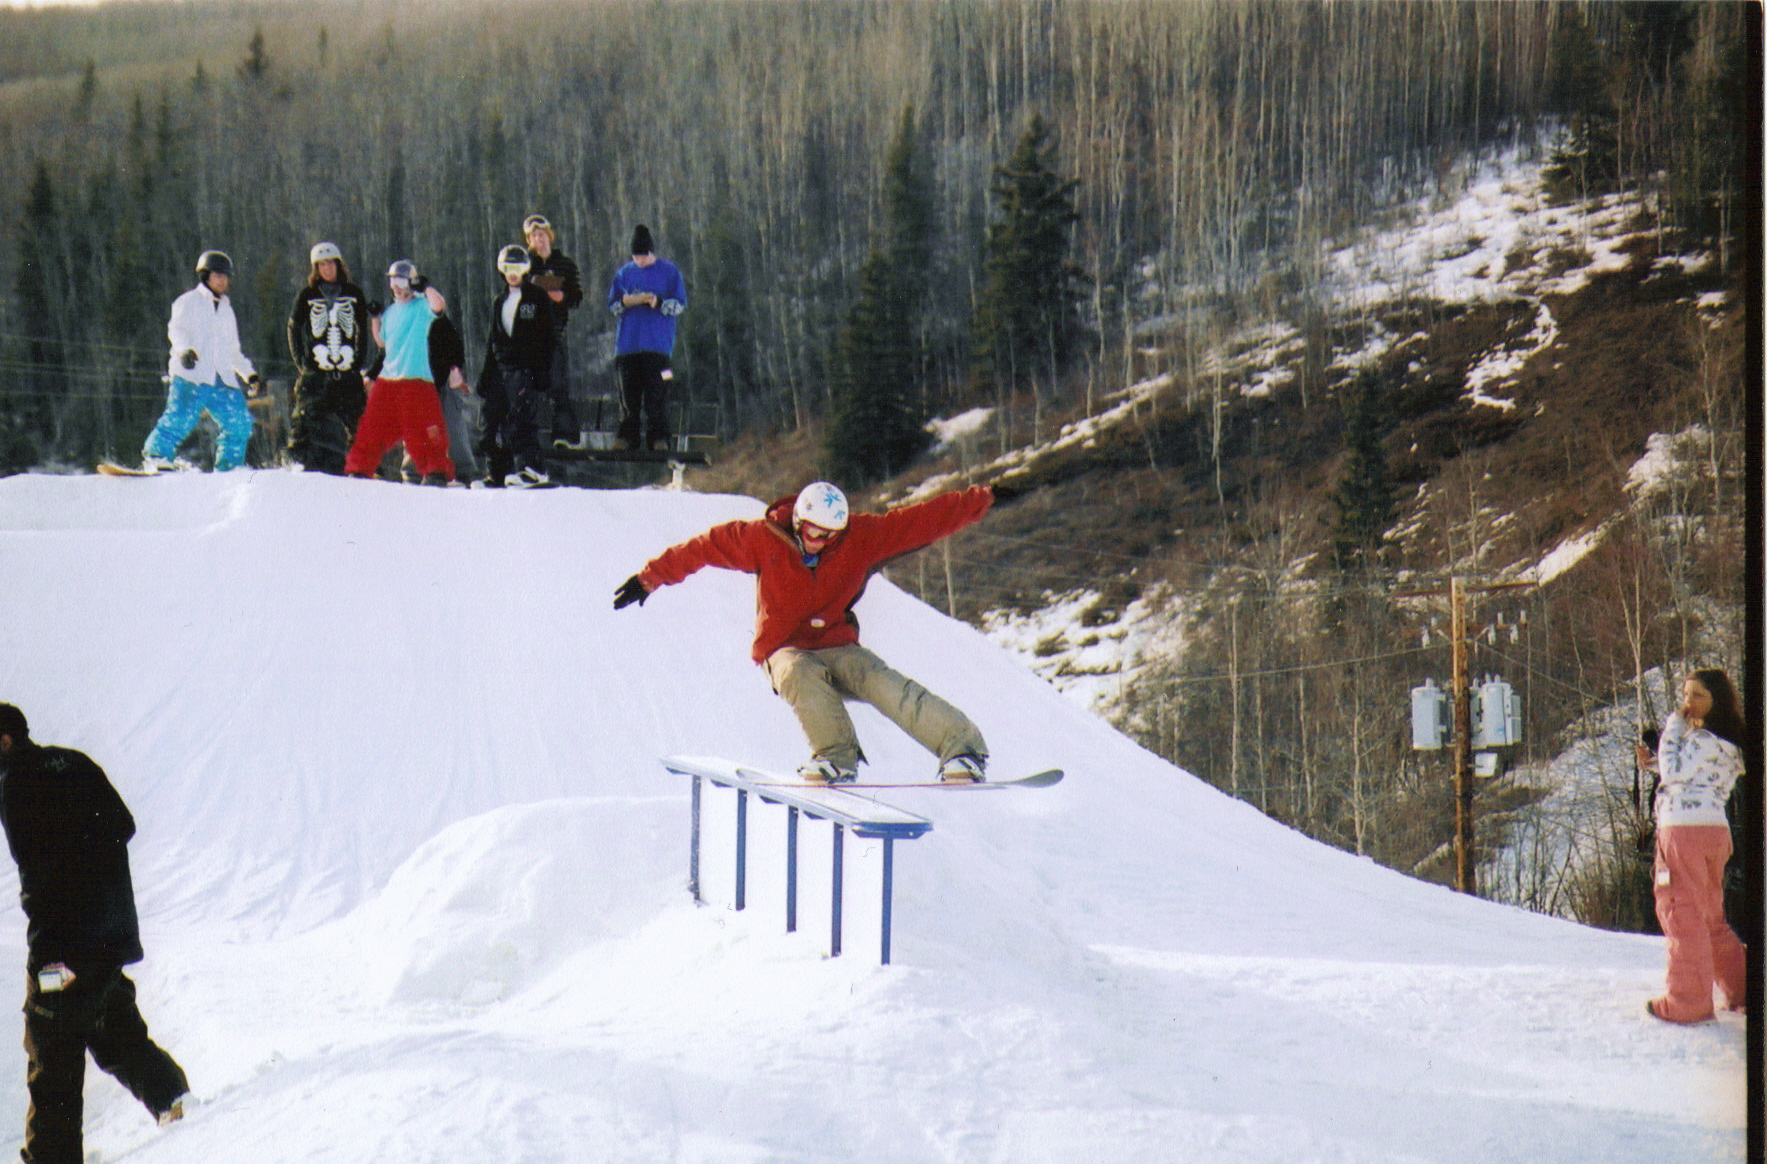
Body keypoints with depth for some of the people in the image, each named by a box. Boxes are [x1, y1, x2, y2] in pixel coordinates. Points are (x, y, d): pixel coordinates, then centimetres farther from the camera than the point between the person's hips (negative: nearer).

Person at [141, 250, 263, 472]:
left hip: (222, 381, 6)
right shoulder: (189, 301, 10)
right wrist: (184, 349, -26)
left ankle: (228, 468, 5)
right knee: (181, 418, -21)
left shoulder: (226, 310, 29)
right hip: (191, 377, -6)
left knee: (240, 423, -5)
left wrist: (249, 374, 27)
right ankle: (155, 455, -14)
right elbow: (176, 329, -6)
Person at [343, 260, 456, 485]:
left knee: (421, 432, -10)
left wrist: (425, 287, -11)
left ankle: (437, 472, -4)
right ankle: (359, 470, 16)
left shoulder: (422, 306, -2)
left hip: (417, 380, -6)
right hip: (387, 381, 6)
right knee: (372, 428, 8)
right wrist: (375, 318, 14)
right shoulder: (390, 311, 17)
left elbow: (439, 305, -25)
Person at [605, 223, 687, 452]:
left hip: (658, 345, -3)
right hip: (627, 344, 3)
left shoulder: (670, 271, 5)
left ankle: (659, 439, -4)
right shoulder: (624, 273, 14)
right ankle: (626, 437, 8)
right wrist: (627, 301, -8)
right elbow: (612, 304, 14)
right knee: (628, 395, 3)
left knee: (657, 395, -7)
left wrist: (658, 302, -17)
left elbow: (680, 304, 2)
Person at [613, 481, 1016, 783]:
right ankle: (837, 758, -39)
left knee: (890, 688, -27)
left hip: (839, 649, 1)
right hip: (785, 652, -1)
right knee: (799, 675, -38)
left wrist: (982, 498, -4)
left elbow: (924, 519, -4)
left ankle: (961, 747, -37)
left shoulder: (862, 537, -5)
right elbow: (703, 547, 0)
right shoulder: (764, 540, -9)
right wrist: (649, 578, 1)